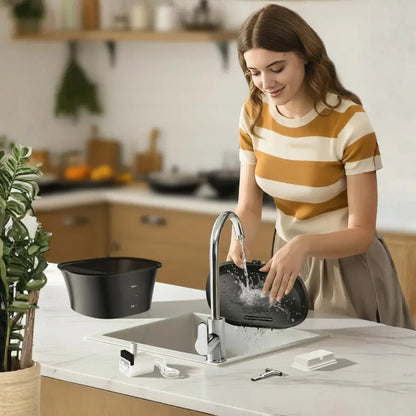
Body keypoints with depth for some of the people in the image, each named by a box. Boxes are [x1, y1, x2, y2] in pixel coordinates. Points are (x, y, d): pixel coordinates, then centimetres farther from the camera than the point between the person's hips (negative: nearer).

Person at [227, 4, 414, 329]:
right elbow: (249, 207, -4)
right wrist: (239, 247, -25)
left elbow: (362, 233, -21)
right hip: (287, 262, 5)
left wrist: (305, 244, -39)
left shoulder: (349, 122, -23)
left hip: (346, 264, -5)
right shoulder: (254, 114, -7)